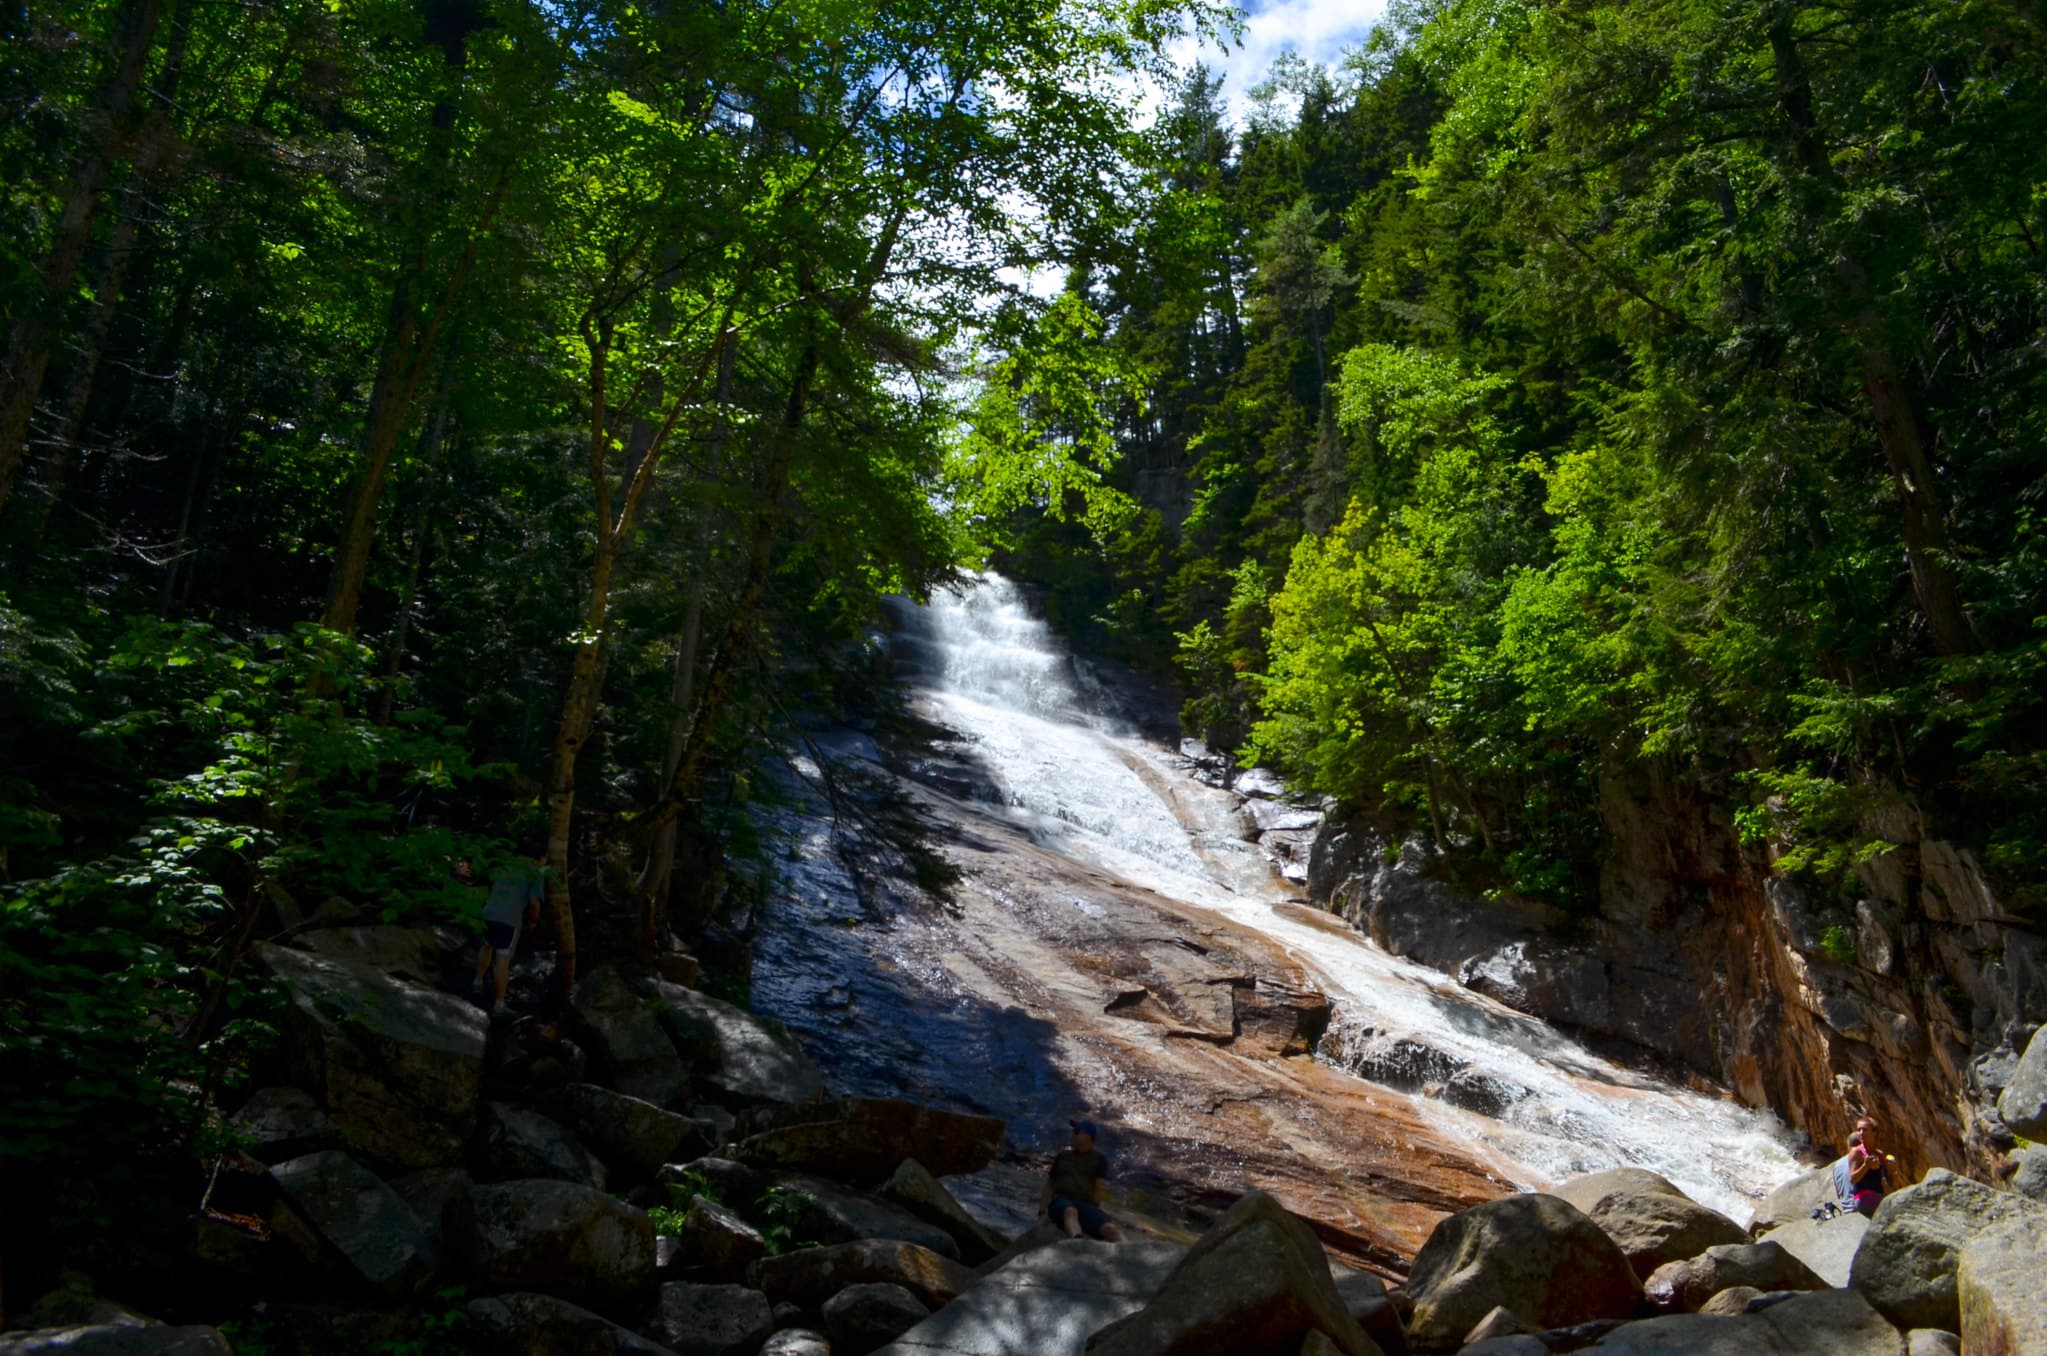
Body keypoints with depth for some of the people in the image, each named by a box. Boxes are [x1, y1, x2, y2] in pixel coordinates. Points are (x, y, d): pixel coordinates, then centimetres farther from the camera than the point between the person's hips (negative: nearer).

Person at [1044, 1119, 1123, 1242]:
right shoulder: (1062, 1156, 18)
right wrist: (1045, 1210, 3)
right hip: (1061, 1201, -1)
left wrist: (1094, 1211, -3)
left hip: (1086, 1204, 1)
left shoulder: (1100, 1158, 14)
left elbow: (1099, 1187, 7)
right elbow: (1049, 1184, 17)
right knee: (1071, 1212, -40)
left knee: (1111, 1229, -30)